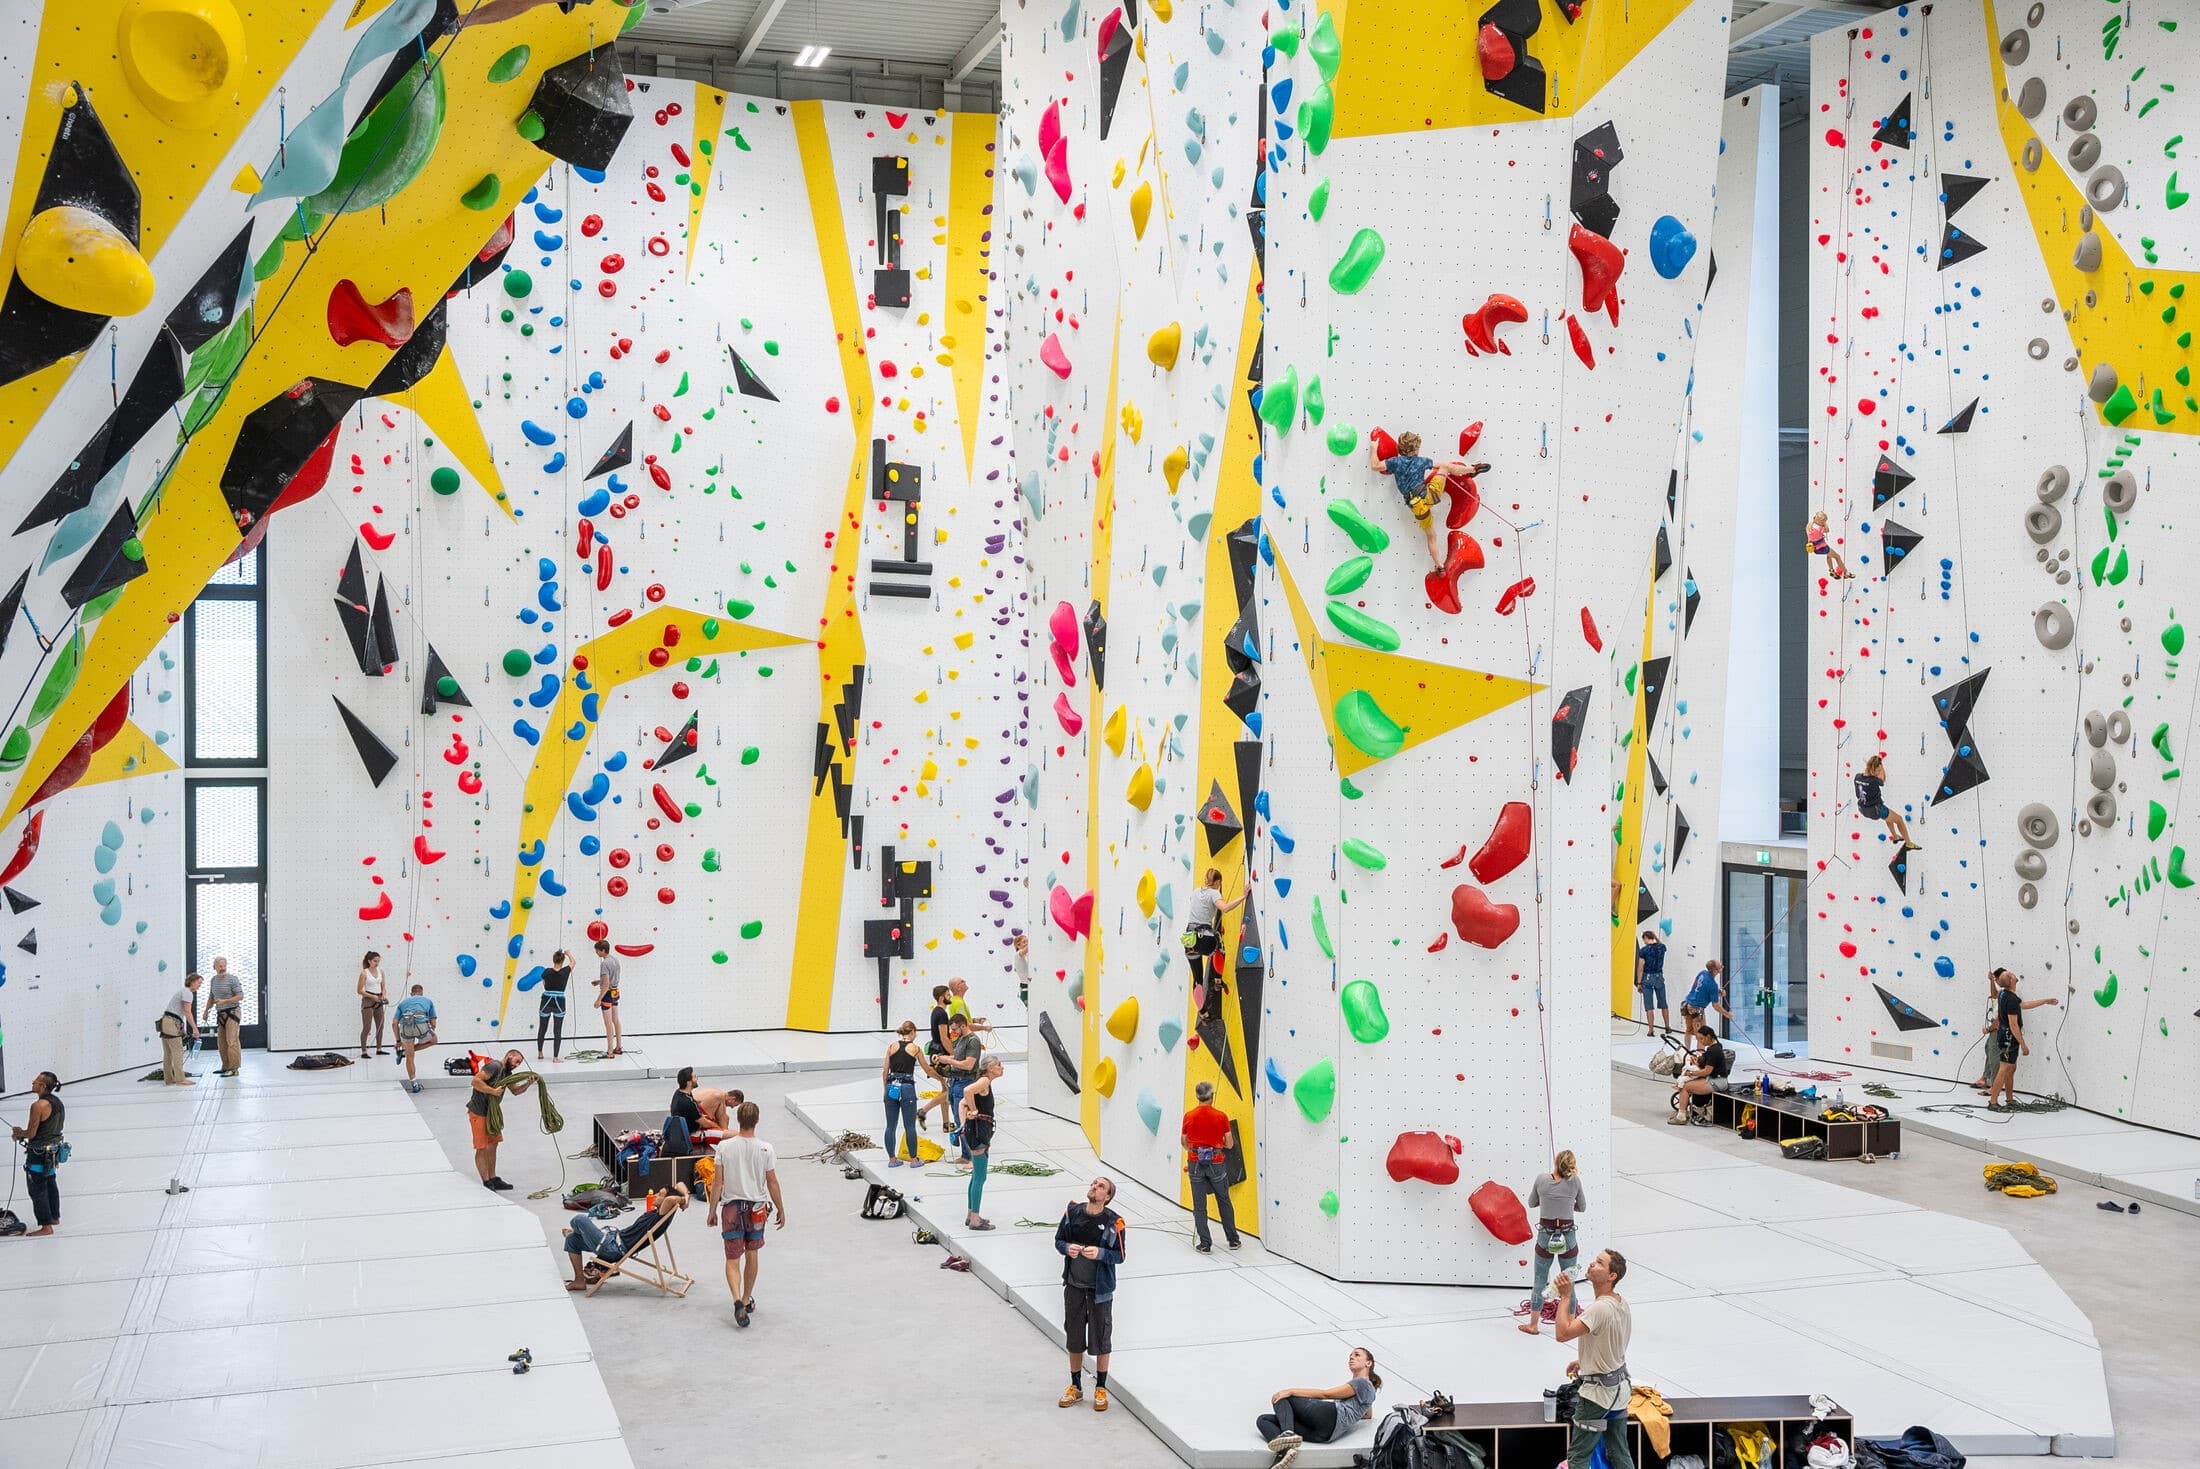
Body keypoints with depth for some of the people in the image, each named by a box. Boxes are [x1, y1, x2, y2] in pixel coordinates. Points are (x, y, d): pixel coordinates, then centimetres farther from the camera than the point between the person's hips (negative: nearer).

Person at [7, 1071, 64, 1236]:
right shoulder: (57, 1102, 4)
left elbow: (31, 1133, -20)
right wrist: (23, 1132, 14)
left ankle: (46, 1226, 4)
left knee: (37, 1190, 1)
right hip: (53, 1150, 9)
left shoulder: (39, 1106, -24)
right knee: (51, 1185, 23)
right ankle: (55, 1217, 36)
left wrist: (19, 1134, 0)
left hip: (39, 1154, -9)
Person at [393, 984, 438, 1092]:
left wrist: (398, 1041, 33)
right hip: (421, 1023, -2)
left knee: (410, 1057, 17)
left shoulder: (403, 1002, 33)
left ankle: (413, 1083, 13)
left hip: (405, 1024, 2)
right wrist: (429, 1035, 43)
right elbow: (433, 1024, 26)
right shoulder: (428, 1001, 31)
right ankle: (404, 1051, 21)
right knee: (433, 1040, 30)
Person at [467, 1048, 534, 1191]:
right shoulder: (494, 1066, -18)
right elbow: (475, 1081, -26)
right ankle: (486, 1183, -1)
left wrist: (527, 1084, 0)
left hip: (492, 1112, 10)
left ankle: (493, 1180, 22)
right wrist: (493, 1091, -27)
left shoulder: (507, 1073, 12)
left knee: (492, 1146, 14)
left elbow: (515, 1091, 17)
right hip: (478, 1113, -10)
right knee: (481, 1148, -3)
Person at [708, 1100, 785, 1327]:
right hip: (756, 1207, 1)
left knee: (732, 1259, 2)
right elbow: (772, 1183, -3)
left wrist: (712, 1210, 5)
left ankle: (738, 1300, -19)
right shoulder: (765, 1149, -8)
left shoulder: (725, 1147, -8)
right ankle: (747, 1300, 29)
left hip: (731, 1207, -1)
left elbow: (717, 1182, -5)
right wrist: (780, 1210, 8)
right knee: (751, 1254, 18)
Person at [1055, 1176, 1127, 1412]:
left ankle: (1101, 1389, 24)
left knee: (1101, 1339, 6)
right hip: (1074, 1285, 3)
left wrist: (1100, 1253, -26)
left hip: (1100, 1288, -3)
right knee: (1074, 1337, 13)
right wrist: (1067, 1248, -16)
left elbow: (1120, 1255, -8)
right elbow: (1059, 1240, 6)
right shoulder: (1072, 1212, -4)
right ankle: (1076, 1387, 30)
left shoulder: (1114, 1222, -12)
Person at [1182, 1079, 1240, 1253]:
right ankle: (1233, 1239, 24)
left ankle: (1205, 1244, 7)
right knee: (1224, 1202, 16)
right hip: (1216, 1163, 0)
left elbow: (1185, 1144, 5)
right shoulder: (1221, 1116, -8)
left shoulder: (1189, 1117, -4)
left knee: (1199, 1206, 8)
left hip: (1195, 1163, 0)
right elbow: (1229, 1144, -2)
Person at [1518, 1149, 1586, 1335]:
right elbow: (1582, 1207, 5)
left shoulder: (1542, 1180, -6)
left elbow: (1531, 1203, 7)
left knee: (1540, 1281, 11)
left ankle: (1533, 1324, 18)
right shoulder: (1575, 1181, -7)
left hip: (1545, 1235, 0)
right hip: (1567, 1235, 0)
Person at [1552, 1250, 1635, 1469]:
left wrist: (1565, 1297, -26)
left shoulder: (1600, 1308, -27)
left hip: (1598, 1393, -9)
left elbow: (1563, 1333, -33)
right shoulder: (1623, 1304, 3)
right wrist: (1584, 1361, 18)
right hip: (1620, 1388, 9)